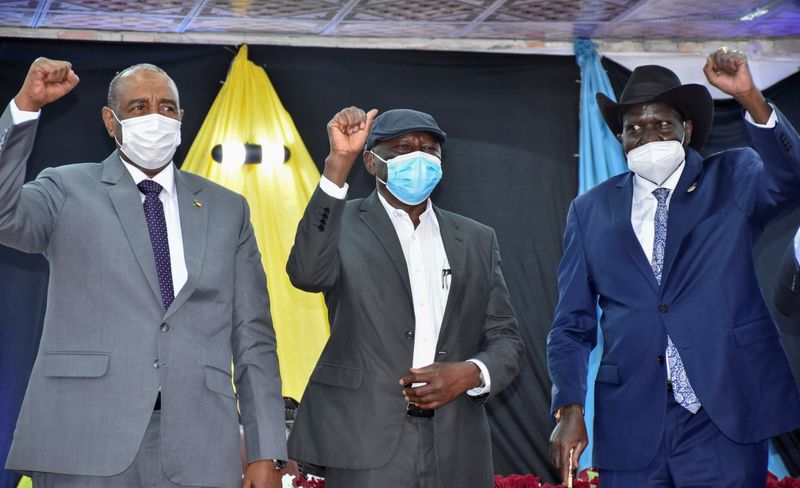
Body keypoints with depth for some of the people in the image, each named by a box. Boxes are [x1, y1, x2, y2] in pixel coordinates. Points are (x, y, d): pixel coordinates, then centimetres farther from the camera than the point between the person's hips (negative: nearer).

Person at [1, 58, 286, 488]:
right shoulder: (69, 190, 7)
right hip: (85, 441, -2)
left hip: (198, 447, 2)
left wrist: (265, 452, 4)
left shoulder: (226, 209, 13)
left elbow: (253, 336, 10)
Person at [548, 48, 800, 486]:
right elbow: (572, 325, 9)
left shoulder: (732, 179, 7)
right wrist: (569, 409, -3)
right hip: (629, 428, 2)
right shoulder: (591, 210, 10)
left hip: (723, 418, -1)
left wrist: (750, 97, -29)